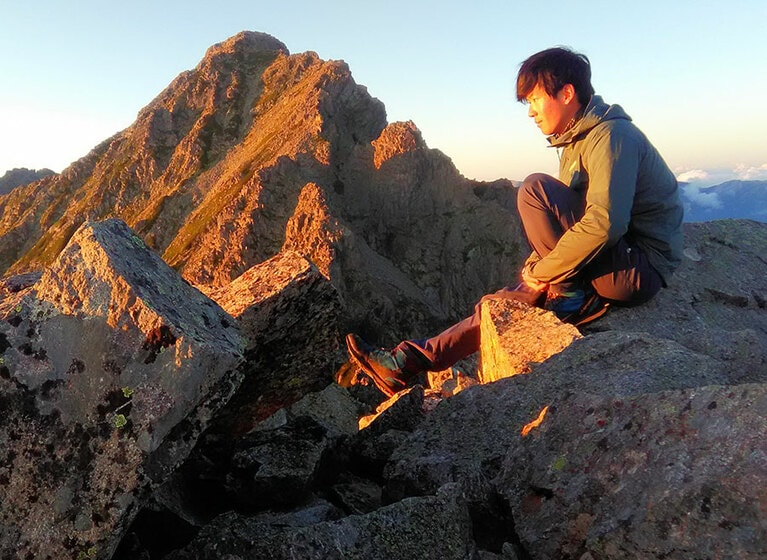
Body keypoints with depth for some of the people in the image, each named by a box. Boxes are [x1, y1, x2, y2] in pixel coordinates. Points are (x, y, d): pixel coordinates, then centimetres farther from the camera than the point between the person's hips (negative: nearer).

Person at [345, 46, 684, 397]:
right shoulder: (577, 142, 15)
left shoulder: (610, 135, -15)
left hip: (640, 268, -9)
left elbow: (604, 223, -29)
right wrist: (538, 265, 0)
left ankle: (572, 294, -10)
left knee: (534, 190, -22)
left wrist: (544, 271, -19)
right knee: (498, 304, 5)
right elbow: (563, 222, 17)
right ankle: (408, 362, 8)